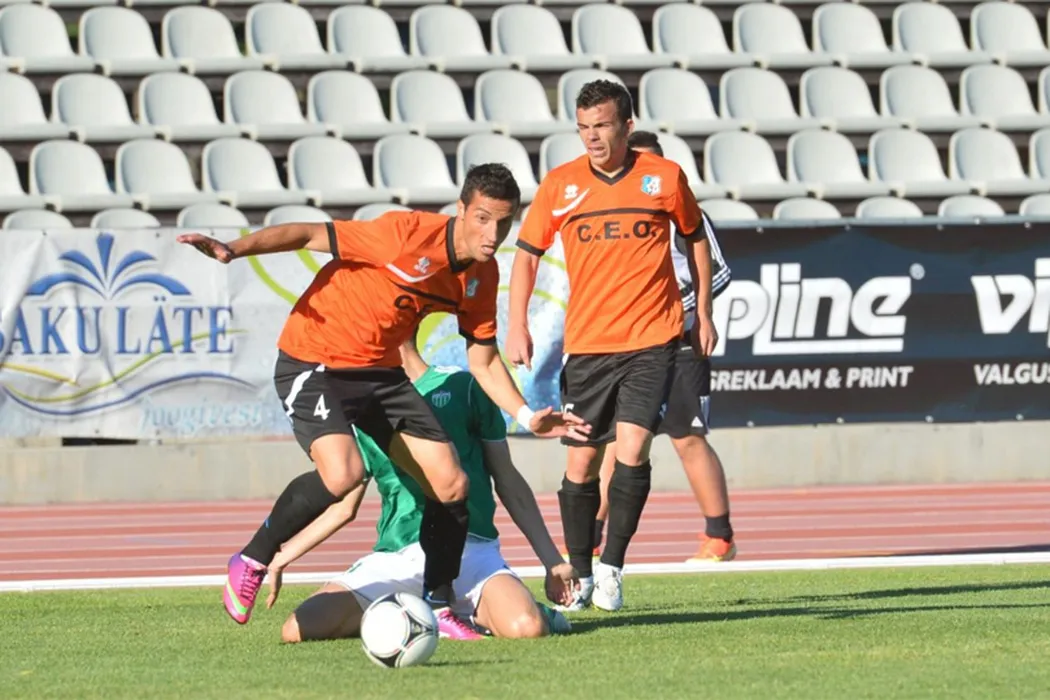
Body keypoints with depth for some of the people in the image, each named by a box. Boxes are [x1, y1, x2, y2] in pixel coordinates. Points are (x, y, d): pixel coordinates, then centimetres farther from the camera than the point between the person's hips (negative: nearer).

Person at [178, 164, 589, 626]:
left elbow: (483, 360, 12)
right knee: (343, 473, -30)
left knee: (451, 485, -2)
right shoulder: (408, 234, -23)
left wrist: (528, 417, 1)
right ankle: (250, 563, -8)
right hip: (313, 363, -7)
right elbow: (308, 235, -20)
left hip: (381, 372, 7)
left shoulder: (482, 274, -1)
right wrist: (233, 250, -32)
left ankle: (437, 608, 15)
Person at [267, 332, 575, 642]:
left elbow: (508, 482, 11)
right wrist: (282, 556, 16)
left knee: (525, 625, -34)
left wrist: (552, 562, 7)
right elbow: (343, 508, 25)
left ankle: (469, 614, 0)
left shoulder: (461, 387, 9)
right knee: (296, 629, -20)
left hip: (468, 546, -3)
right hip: (393, 558, 4)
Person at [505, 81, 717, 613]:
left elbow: (695, 238, 15)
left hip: (651, 340, -1)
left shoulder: (664, 178, 0)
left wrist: (703, 312, 14)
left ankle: (611, 568, -7)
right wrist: (517, 327, 1)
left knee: (632, 445, -15)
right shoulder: (560, 185, 0)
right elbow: (527, 253, 9)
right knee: (582, 459, 3)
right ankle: (579, 575, 16)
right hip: (585, 344, 1)